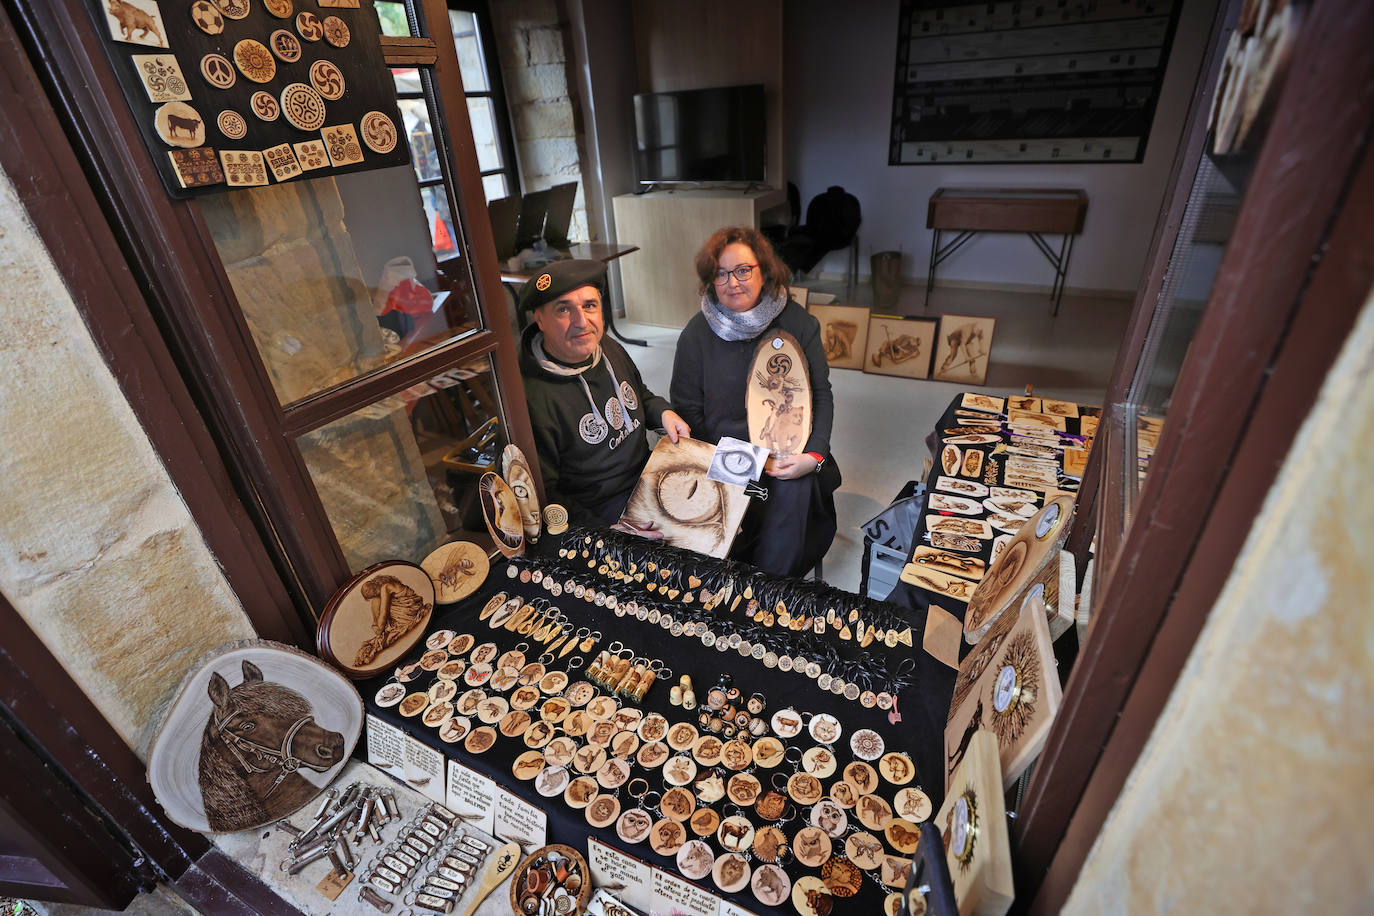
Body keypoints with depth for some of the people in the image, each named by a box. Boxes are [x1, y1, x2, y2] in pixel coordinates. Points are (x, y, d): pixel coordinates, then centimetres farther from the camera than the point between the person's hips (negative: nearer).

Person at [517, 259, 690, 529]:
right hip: (600, 512, -8)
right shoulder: (532, 398, -25)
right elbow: (542, 495, -20)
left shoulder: (610, 349, 2)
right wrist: (608, 530, -28)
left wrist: (664, 413, 0)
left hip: (646, 475, 8)